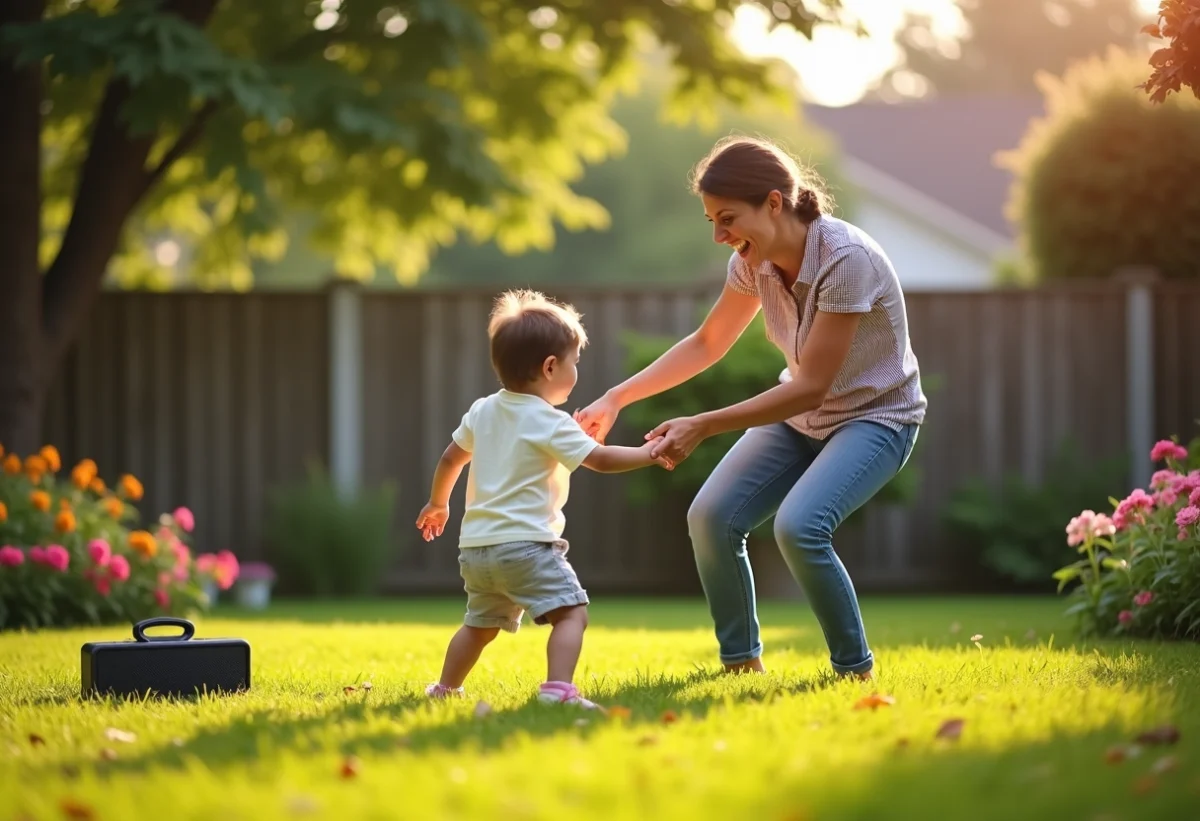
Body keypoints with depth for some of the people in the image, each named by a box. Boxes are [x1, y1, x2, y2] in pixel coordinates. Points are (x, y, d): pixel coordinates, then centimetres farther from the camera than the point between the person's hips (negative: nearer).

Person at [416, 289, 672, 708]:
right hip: (525, 544, -8)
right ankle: (558, 687, -30)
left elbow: (450, 458, 21)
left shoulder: (483, 411, 12)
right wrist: (648, 454, 0)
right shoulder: (550, 423, -10)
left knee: (480, 624, 25)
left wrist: (438, 503, 36)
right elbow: (600, 459, -12)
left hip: (476, 544, 8)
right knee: (571, 612, -13)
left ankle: (445, 689, 33)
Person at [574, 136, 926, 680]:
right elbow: (706, 344, 7)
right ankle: (741, 663, 6)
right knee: (711, 517, -13)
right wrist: (616, 399, -4)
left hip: (874, 416, -7)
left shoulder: (846, 260, -30)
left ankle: (854, 671, -11)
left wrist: (702, 427, -30)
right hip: (802, 412, 7)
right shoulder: (755, 261, -8)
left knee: (799, 526, -30)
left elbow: (810, 387, -28)